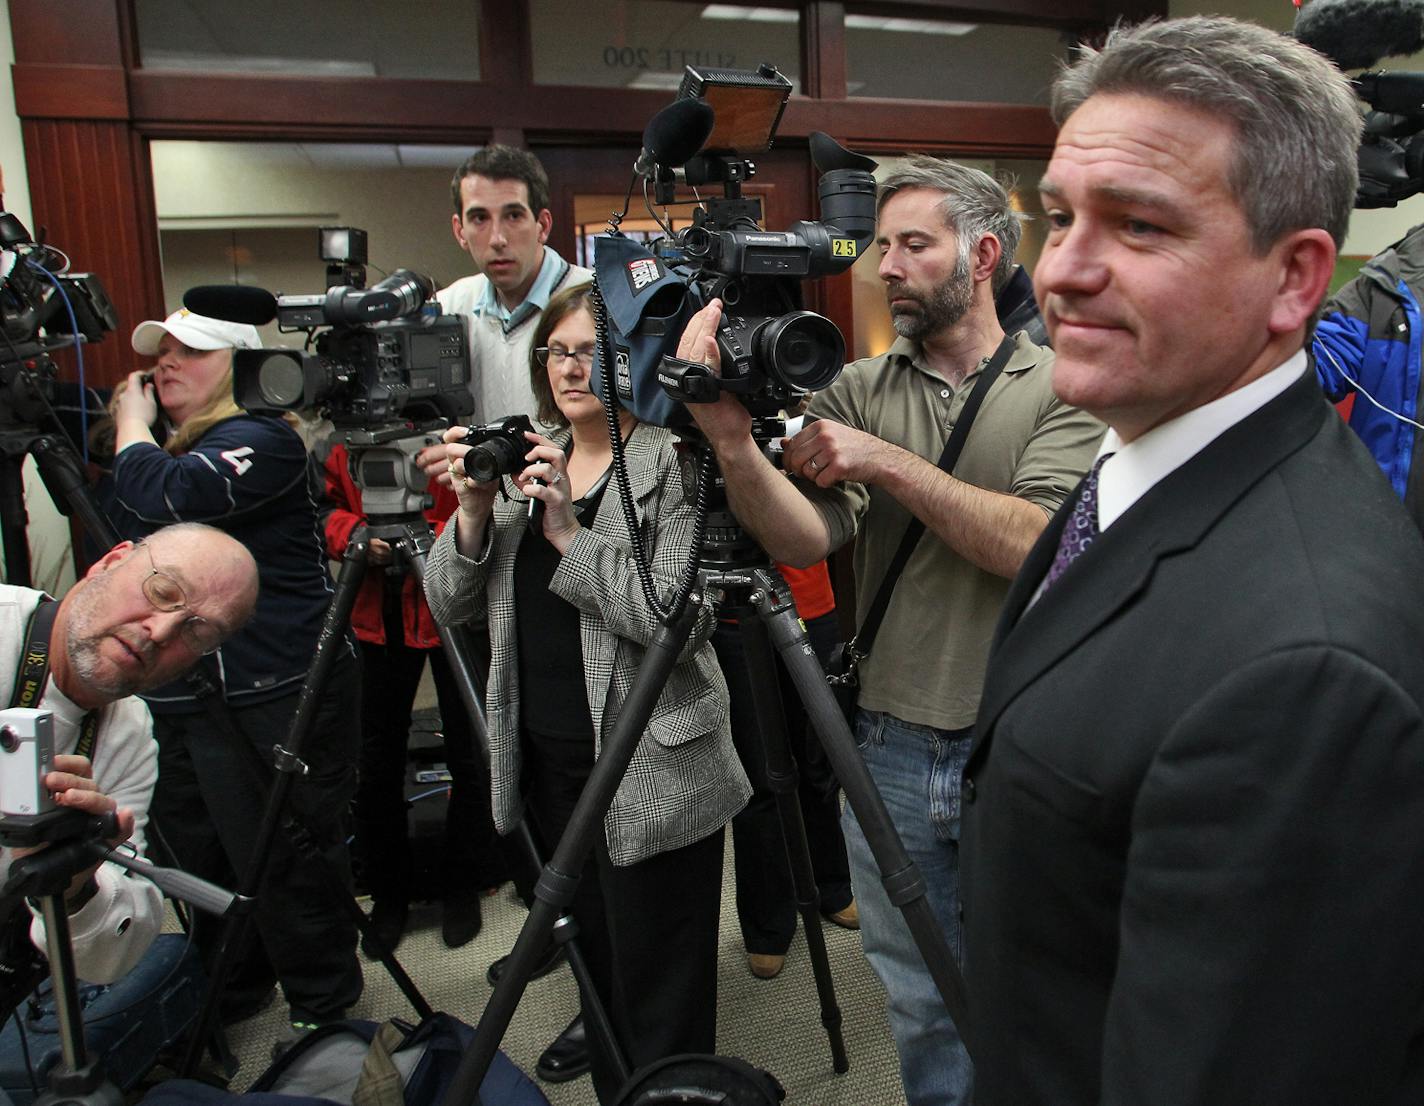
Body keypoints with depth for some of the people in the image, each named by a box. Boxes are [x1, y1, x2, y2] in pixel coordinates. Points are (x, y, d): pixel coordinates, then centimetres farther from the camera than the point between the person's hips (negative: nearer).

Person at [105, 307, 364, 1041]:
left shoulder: (262, 440, -10)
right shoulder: (165, 448, 17)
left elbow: (169, 498, -25)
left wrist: (132, 427, -11)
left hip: (276, 702, -9)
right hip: (176, 700, 9)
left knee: (286, 868, 2)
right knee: (201, 864, 20)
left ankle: (321, 1010, 22)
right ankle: (224, 994, 39)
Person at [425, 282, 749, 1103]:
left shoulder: (674, 462, -10)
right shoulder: (522, 460, 9)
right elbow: (449, 605, 5)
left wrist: (569, 531, -23)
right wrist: (474, 512, -11)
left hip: (651, 769, -6)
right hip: (546, 754, 7)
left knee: (659, 991, 7)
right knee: (593, 960, 23)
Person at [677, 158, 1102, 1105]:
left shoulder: (1060, 386, -5)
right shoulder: (858, 388, 2)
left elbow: (1034, 544, -20)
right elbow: (807, 539, -13)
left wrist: (887, 461, -21)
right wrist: (735, 444, -29)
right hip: (891, 748, 2)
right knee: (919, 1003, 19)